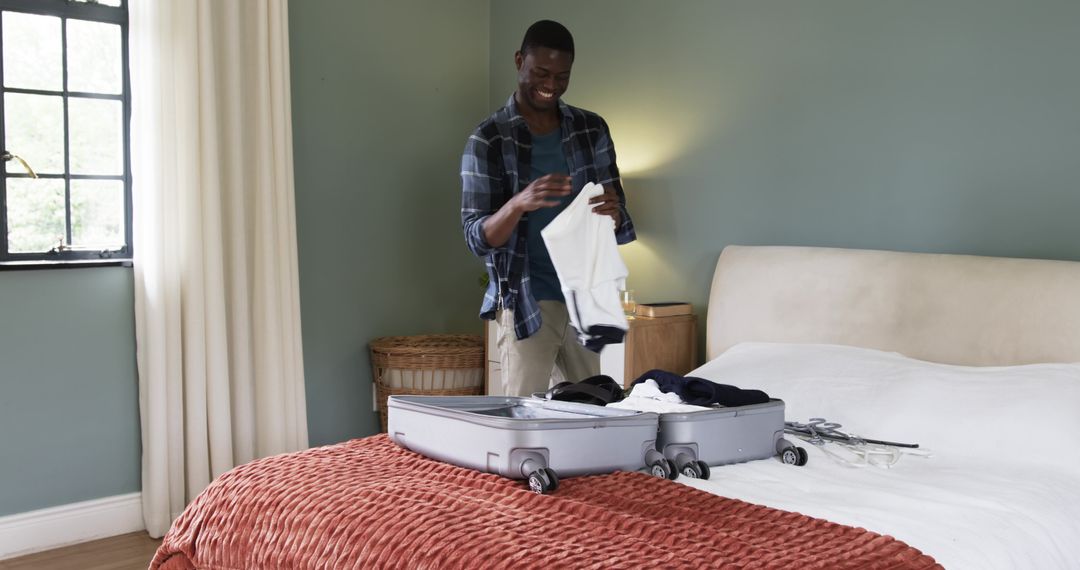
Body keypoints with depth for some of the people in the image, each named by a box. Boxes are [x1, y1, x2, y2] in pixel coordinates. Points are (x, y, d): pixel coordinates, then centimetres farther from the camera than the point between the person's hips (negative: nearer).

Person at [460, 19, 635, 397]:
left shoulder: (592, 129, 5)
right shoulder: (487, 140, -6)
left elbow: (619, 225, 5)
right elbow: (476, 238, -11)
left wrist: (613, 212, -19)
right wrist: (518, 203, -30)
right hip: (526, 303, -4)